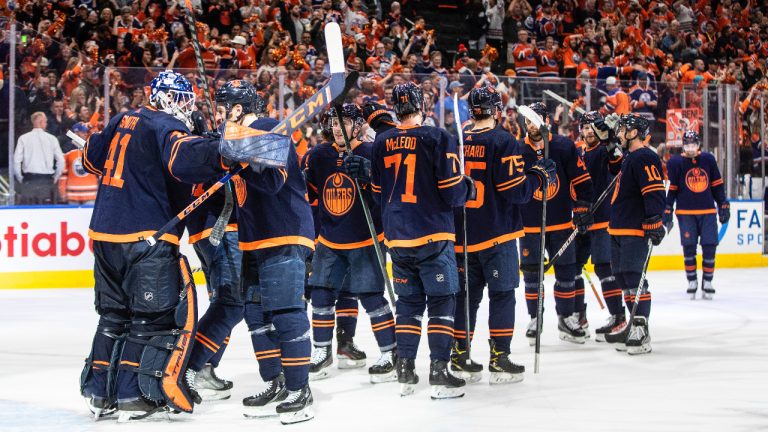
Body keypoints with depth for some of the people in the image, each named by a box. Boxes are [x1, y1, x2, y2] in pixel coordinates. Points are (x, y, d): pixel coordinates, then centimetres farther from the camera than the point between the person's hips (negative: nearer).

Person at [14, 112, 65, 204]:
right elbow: (61, 161, -3)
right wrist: (55, 179, 9)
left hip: (29, 181, 0)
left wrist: (20, 179, 7)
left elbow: (16, 161, -4)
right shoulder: (51, 139, 0)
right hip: (47, 181, 0)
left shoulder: (23, 138, 0)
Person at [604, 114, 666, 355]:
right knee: (623, 278, 13)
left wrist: (654, 223, -27)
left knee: (633, 279, -15)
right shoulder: (629, 158, 21)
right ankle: (633, 326, 21)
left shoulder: (645, 158, -13)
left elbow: (654, 193, -22)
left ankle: (641, 333, -17)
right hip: (619, 230, 11)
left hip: (635, 230, -11)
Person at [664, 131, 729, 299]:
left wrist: (723, 205, 11)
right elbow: (671, 189, 0)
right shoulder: (675, 162, -1)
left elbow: (717, 185, 13)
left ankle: (707, 283, 7)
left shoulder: (708, 159, 6)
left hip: (708, 211, 2)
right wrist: (667, 211, -4)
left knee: (710, 247, -3)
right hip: (686, 213, -2)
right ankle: (692, 282, 11)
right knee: (689, 247, -1)